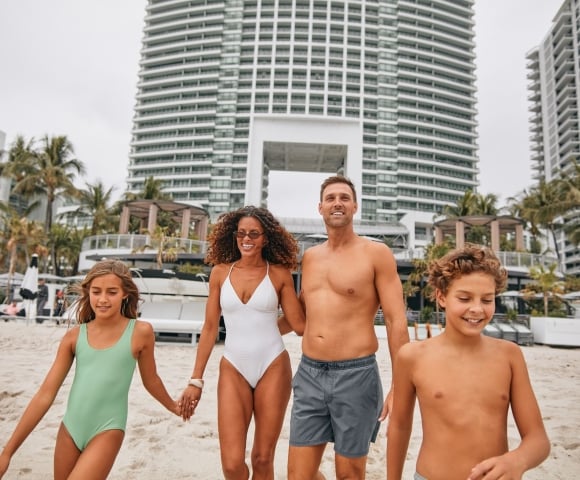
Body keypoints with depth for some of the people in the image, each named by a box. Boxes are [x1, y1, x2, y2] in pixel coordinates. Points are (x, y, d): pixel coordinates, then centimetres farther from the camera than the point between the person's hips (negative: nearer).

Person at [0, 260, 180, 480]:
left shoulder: (140, 332, -10)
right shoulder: (74, 336, -2)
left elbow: (150, 380, 7)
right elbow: (45, 394, 2)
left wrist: (173, 406, 21)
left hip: (107, 431, -3)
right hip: (69, 428, 4)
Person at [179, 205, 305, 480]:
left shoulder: (279, 273, -1)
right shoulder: (221, 272, 2)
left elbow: (299, 324, -3)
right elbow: (210, 328, 5)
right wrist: (196, 379, 5)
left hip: (273, 368, -1)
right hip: (233, 370, 1)